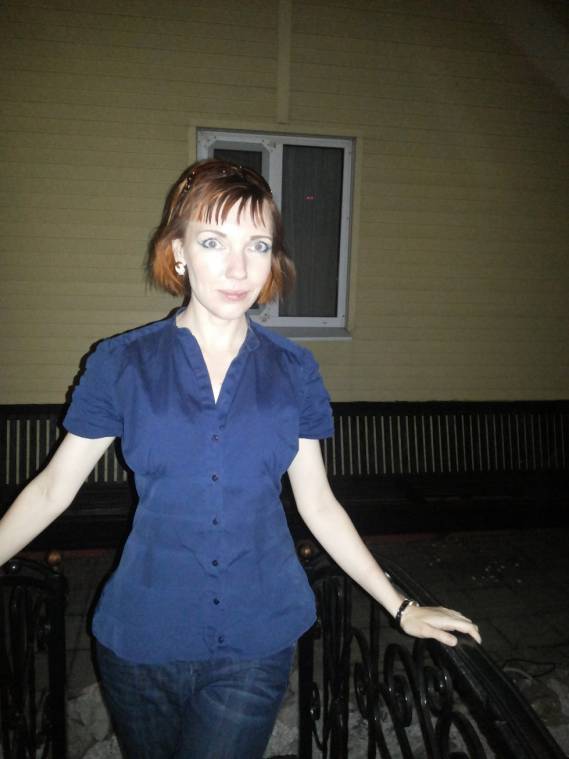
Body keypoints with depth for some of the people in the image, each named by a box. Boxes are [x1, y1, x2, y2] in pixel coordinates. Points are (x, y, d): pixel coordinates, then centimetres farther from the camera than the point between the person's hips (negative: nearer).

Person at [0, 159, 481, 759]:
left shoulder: (294, 371, -4)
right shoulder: (121, 364, -8)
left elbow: (317, 504, 3)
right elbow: (52, 489, -1)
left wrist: (400, 607, 4)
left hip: (255, 645, 0)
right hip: (142, 641, 1)